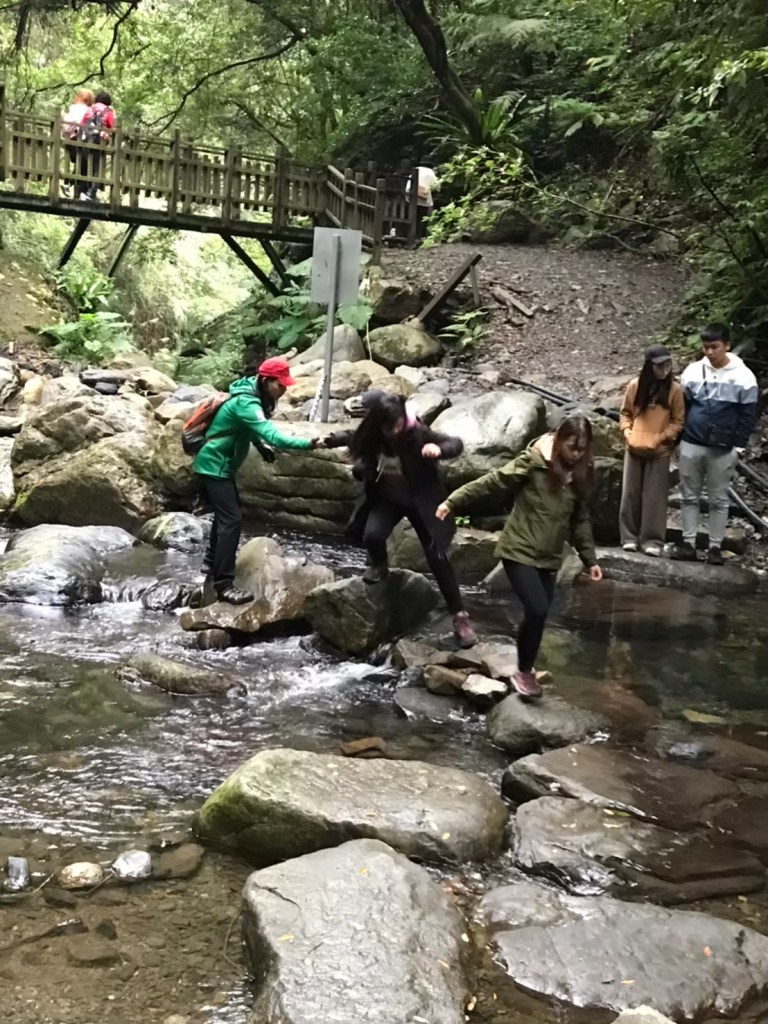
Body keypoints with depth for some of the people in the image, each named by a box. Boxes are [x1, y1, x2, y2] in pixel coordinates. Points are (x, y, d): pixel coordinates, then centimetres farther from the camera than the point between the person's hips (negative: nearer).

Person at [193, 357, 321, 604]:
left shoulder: (253, 397, 4)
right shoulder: (246, 403, -27)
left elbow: (250, 428, 18)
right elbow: (273, 436, -37)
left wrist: (262, 446, 0)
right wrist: (308, 444, -43)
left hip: (218, 465, 11)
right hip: (214, 467, -11)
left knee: (226, 514, 24)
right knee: (232, 519, -16)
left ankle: (212, 562, 41)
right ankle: (223, 584, -16)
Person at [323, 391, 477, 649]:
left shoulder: (417, 433, -26)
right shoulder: (371, 436, -17)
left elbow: (456, 444, -26)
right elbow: (353, 436, 7)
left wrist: (439, 449, -46)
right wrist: (332, 440, -9)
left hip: (420, 500, -2)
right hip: (386, 498, 3)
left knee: (437, 557, -6)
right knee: (372, 534, -25)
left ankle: (459, 616, 3)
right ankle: (378, 566, 13)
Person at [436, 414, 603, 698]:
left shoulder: (580, 474, 4)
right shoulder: (533, 462, -14)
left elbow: (580, 519, 13)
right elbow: (493, 482, -13)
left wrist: (590, 559, 13)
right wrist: (453, 501, -15)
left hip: (549, 558, 6)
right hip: (519, 551, -5)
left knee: (537, 614, 8)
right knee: (537, 610, -15)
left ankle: (526, 668, 29)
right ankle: (523, 671, 5)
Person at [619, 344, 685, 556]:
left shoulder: (674, 389, -6)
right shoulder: (635, 385, 1)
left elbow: (678, 421, -3)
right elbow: (625, 413, 10)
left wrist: (660, 438, -13)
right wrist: (627, 433, -5)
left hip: (660, 451, -2)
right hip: (634, 449, 2)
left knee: (655, 497, -2)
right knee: (631, 493, 6)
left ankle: (652, 540, 3)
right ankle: (629, 537, 15)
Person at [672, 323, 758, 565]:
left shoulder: (743, 376, -5)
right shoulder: (693, 371, 1)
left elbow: (748, 415, -2)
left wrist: (738, 447, -7)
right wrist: (678, 438, 6)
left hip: (723, 449, -2)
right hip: (691, 444, 2)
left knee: (718, 500, 5)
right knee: (690, 497, 7)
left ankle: (716, 547, 11)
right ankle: (688, 544, 14)